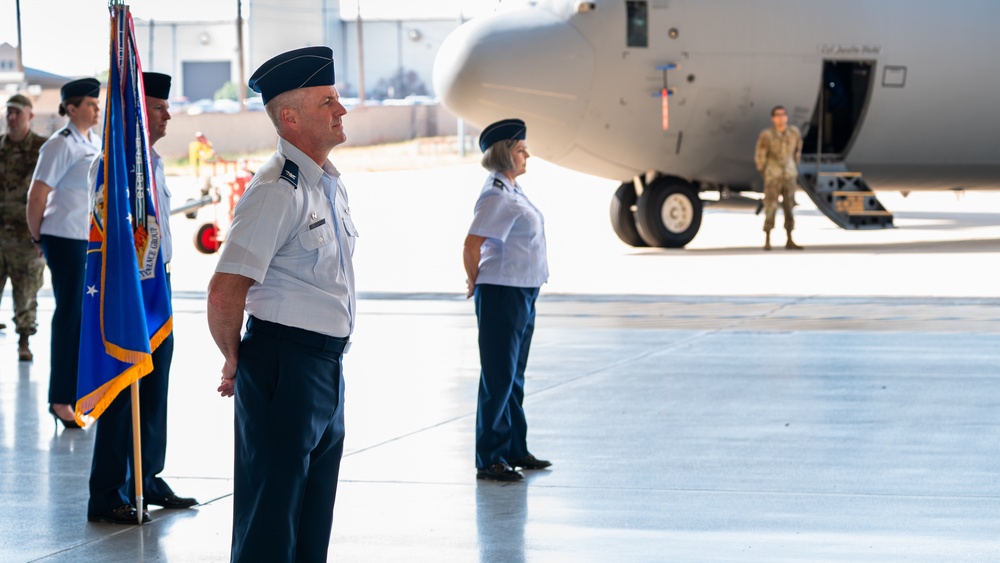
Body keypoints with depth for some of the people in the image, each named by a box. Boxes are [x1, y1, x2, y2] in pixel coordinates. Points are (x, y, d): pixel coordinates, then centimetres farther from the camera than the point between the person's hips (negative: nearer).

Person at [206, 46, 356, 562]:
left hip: (328, 365, 9)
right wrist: (235, 361, -8)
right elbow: (225, 291, -22)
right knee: (271, 520, -5)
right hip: (285, 364, -9)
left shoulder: (331, 184, 13)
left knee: (313, 519, 15)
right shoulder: (277, 190, -17)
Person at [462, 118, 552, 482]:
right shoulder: (498, 196, -17)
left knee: (514, 377, 15)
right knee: (498, 377, -5)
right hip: (502, 295, -9)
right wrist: (476, 284, -6)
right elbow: (471, 246, -21)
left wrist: (480, 282, 19)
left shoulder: (512, 191, 13)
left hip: (523, 294, 9)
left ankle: (515, 451, 24)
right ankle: (489, 461, -1)